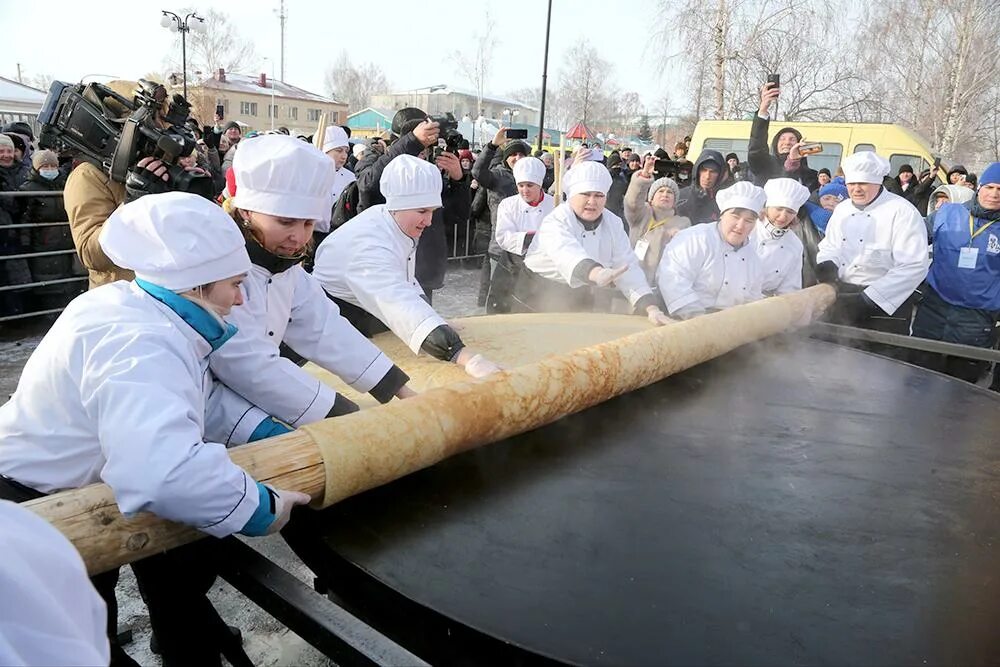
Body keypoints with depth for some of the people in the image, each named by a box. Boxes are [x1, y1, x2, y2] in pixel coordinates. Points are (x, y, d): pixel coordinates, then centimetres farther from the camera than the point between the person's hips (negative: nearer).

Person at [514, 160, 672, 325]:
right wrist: (597, 273, -67)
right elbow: (568, 253, -46)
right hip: (538, 299, -4)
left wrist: (651, 308, -31)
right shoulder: (555, 223, -24)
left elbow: (627, 267, -16)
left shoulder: (614, 224, -8)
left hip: (581, 302, 4)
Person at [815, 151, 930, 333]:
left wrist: (868, 300, -24)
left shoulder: (903, 212, -11)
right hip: (842, 299, 6)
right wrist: (826, 265, -7)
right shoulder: (842, 209, 11)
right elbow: (829, 246, 18)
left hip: (885, 305, -5)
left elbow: (913, 267, -19)